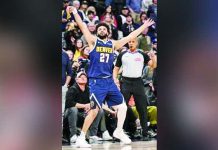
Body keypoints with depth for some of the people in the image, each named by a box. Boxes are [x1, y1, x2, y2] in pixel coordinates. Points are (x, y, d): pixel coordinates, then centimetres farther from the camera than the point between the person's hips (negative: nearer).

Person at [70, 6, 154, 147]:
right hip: (97, 82, -6)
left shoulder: (113, 44, 12)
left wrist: (144, 26, 19)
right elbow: (83, 26, -6)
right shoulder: (93, 41, 1)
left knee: (122, 106, 10)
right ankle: (81, 139, -4)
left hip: (109, 81, 6)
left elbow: (130, 37, 17)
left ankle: (119, 131, 30)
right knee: (94, 111, -12)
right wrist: (75, 12, -12)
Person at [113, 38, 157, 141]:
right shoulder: (122, 55, 9)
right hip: (125, 82, 0)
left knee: (142, 109, -1)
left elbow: (153, 66, 1)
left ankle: (145, 133, 6)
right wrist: (115, 79, -4)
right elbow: (116, 68, 13)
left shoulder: (142, 55, 6)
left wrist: (154, 59, -21)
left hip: (138, 82, 0)